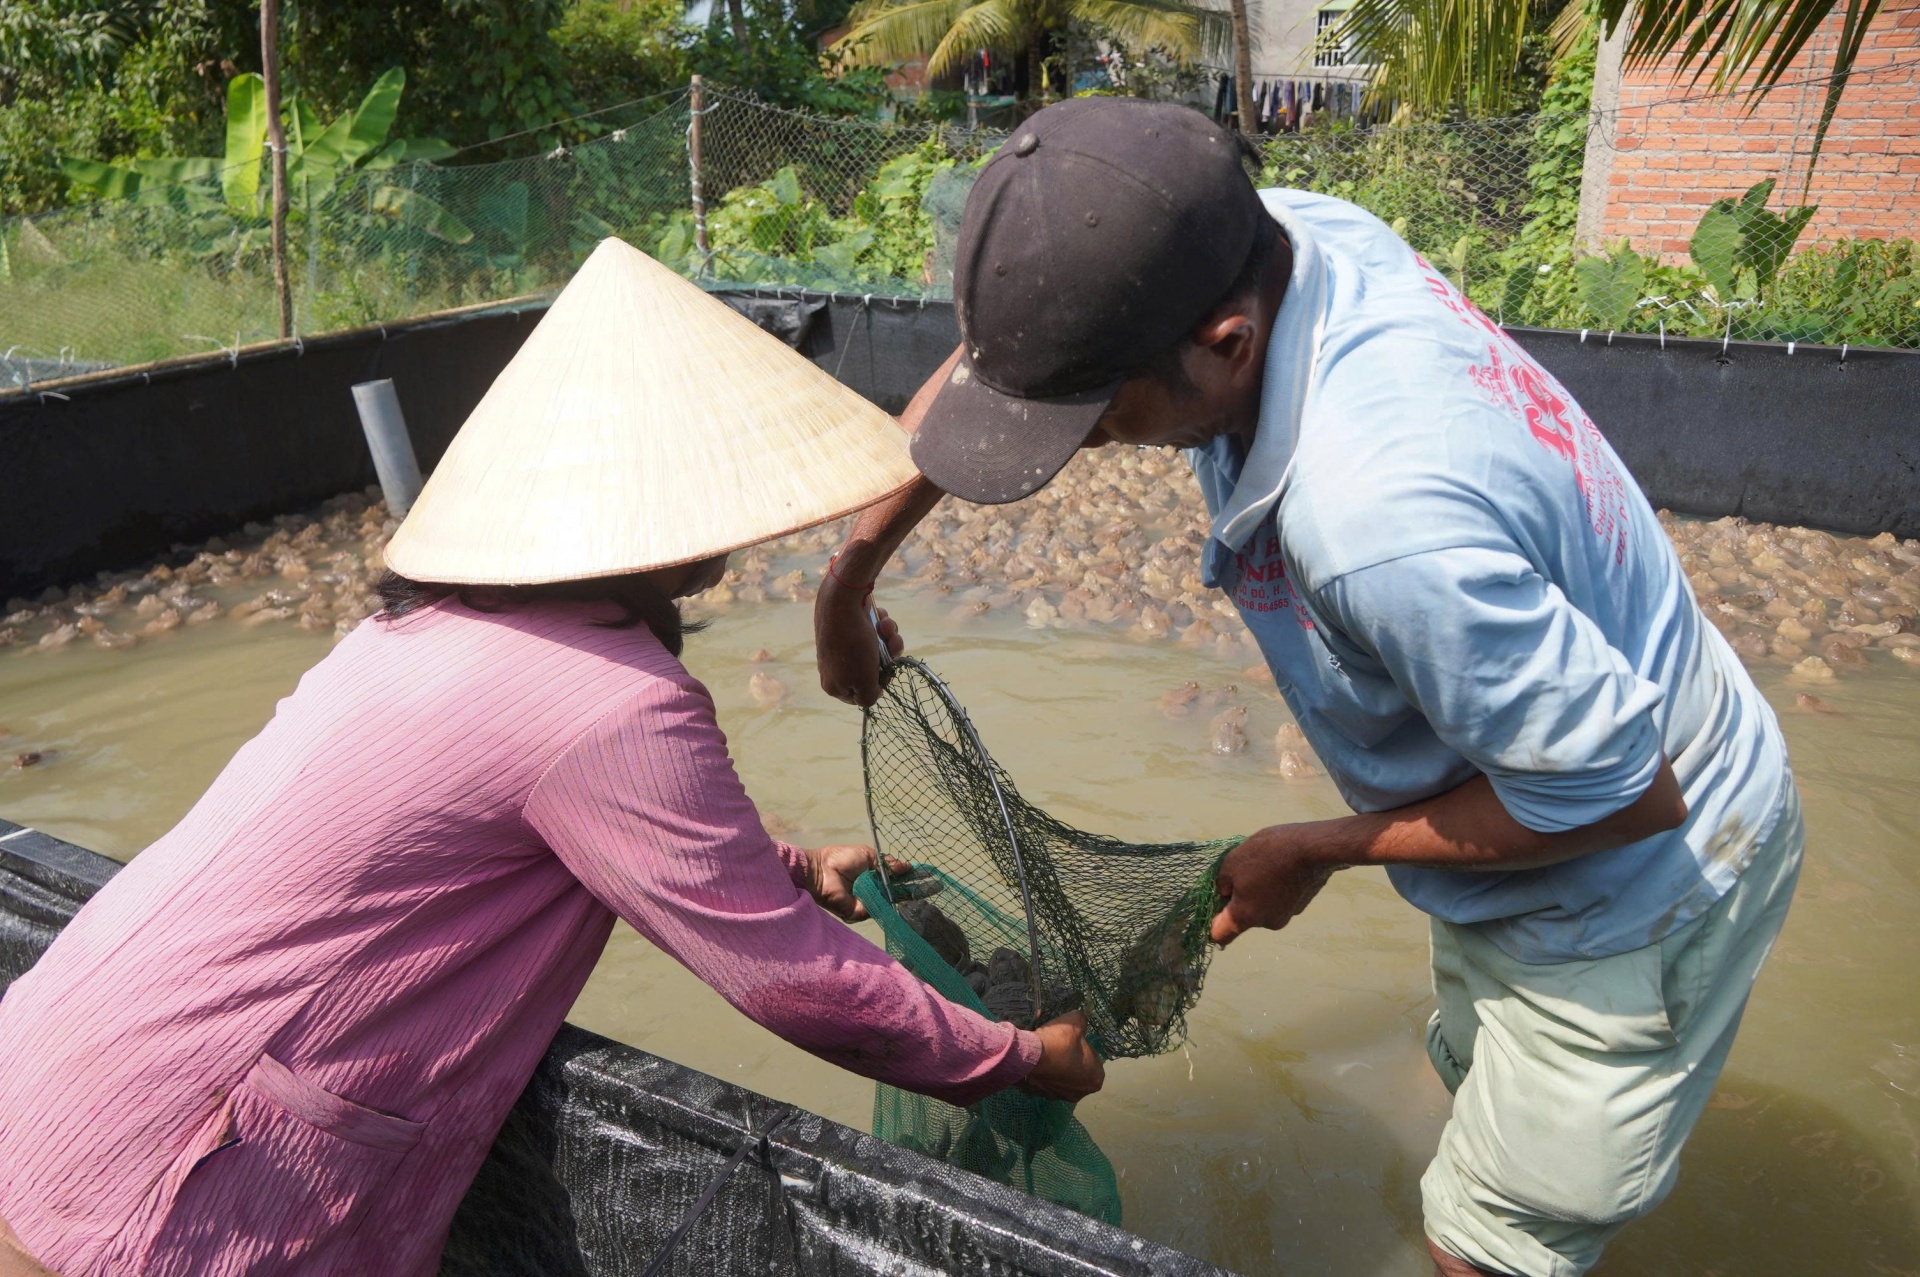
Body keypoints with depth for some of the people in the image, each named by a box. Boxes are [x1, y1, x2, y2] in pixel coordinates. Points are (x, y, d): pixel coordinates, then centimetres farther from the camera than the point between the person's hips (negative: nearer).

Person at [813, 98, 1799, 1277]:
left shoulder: (1379, 525, -44)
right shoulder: (1267, 232, -20)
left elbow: (1623, 795, -30)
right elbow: (1013, 344, -5)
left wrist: (1316, 852, -18)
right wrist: (848, 580, -3)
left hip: (1640, 886, -8)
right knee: (1479, 1079, 31)